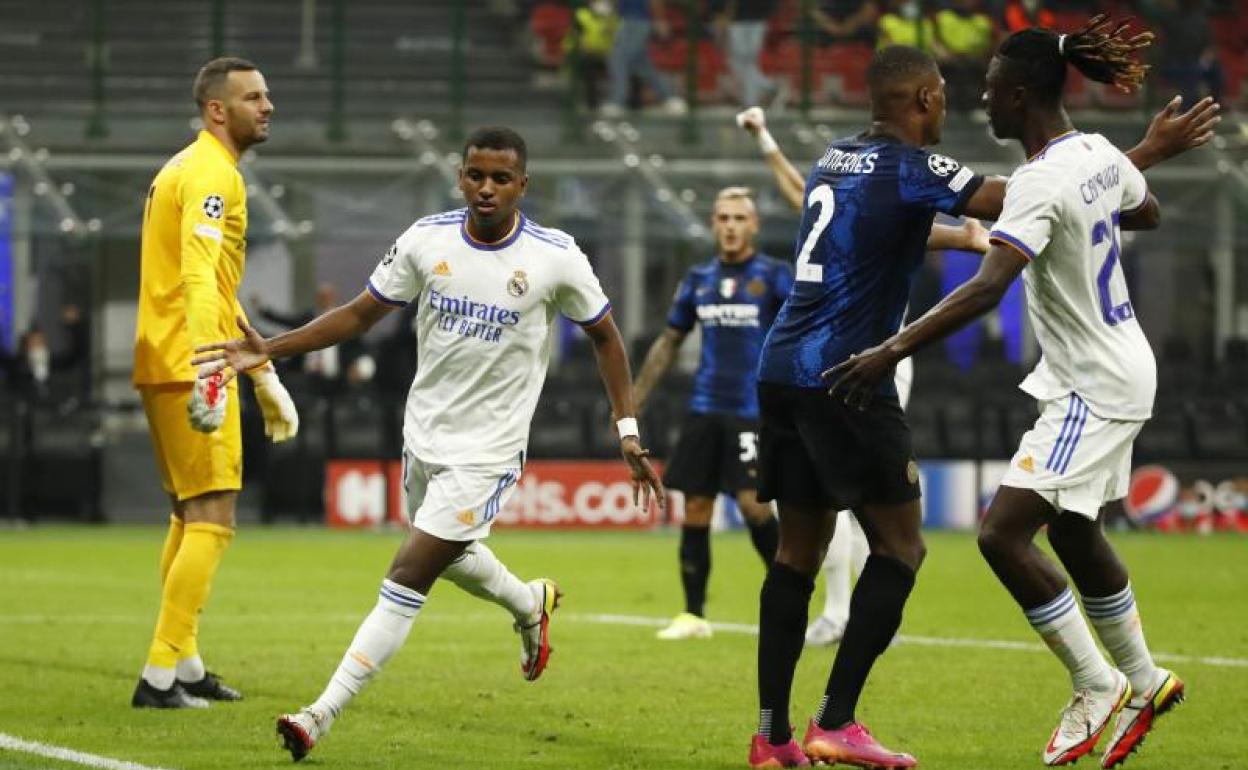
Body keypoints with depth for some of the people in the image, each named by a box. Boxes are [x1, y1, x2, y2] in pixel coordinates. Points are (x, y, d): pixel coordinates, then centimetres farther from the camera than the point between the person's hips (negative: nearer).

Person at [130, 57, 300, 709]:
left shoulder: (189, 168, 20)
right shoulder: (212, 173, -13)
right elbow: (199, 277, -27)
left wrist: (264, 374, 32)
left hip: (162, 368, 10)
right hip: (188, 368, -10)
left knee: (189, 517, 18)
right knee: (212, 520, -10)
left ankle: (184, 667, 25)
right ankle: (160, 675, -13)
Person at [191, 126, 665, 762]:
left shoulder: (556, 257, -13)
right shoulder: (427, 240, -6)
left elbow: (604, 335, 2)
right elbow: (362, 313, 3)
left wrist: (628, 432, -1)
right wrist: (267, 350, -6)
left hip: (487, 453, -5)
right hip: (424, 435, 5)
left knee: (405, 583, -12)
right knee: (448, 555, 27)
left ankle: (323, 715, -10)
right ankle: (530, 602, 59)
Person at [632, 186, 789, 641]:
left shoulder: (773, 276, -3)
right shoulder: (699, 279, 12)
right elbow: (669, 342, 20)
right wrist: (635, 399, 18)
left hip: (754, 411, -5)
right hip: (705, 410, 5)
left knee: (752, 502, -15)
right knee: (695, 508, 2)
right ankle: (693, 615, 10)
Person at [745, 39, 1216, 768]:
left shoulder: (837, 158, 13)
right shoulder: (911, 169, -10)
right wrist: (1150, 152, -6)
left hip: (785, 372, 8)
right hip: (845, 379, -8)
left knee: (800, 551, 10)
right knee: (900, 546, 0)